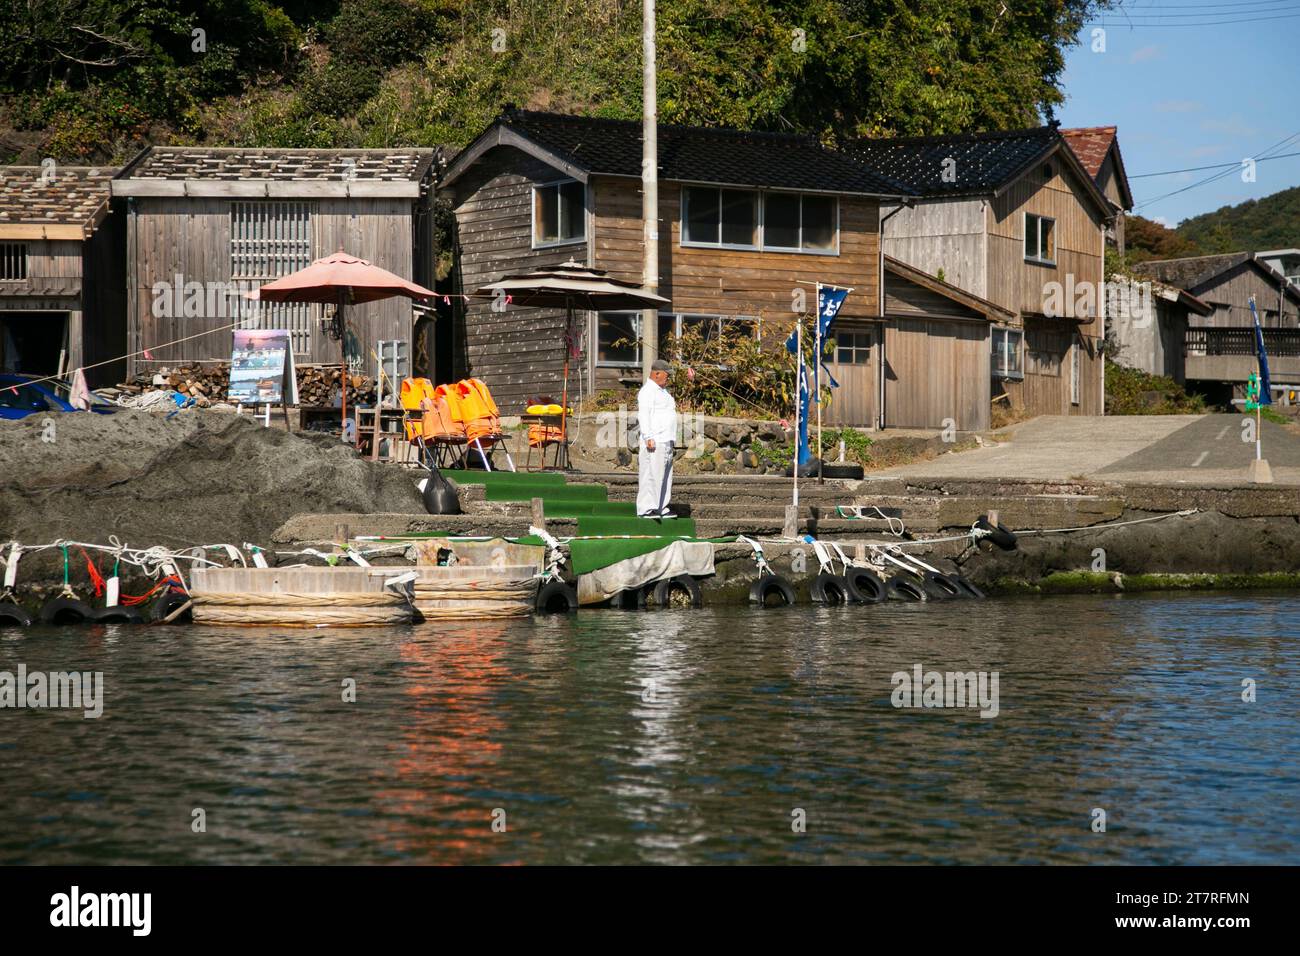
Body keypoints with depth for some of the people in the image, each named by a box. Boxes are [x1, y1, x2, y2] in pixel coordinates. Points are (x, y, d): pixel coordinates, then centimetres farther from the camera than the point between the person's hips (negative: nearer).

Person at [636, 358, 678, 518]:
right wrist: (648, 438, -25)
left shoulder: (662, 391, 22)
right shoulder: (647, 391, -9)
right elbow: (643, 414, -17)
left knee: (665, 476, 9)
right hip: (654, 441, -10)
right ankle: (646, 509, -12)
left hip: (666, 441, 10)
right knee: (651, 474, -11)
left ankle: (661, 508, 12)